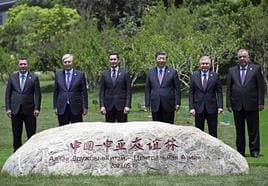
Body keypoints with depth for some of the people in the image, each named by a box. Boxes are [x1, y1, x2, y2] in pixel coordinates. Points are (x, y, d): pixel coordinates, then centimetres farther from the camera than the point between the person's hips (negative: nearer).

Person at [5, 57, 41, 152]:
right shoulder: (12, 77, 8)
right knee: (16, 134, 7)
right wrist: (8, 108, 0)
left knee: (31, 133, 1)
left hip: (29, 110, -2)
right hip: (15, 110, 2)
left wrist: (37, 108, -8)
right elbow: (8, 94, 8)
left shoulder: (34, 78, 2)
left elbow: (37, 94, 0)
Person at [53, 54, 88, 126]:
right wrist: (55, 107, 4)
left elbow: (84, 92, 1)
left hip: (76, 108, -2)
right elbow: (56, 92, 10)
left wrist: (85, 107, -2)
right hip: (62, 109, 2)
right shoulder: (58, 74, 8)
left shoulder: (80, 74, 1)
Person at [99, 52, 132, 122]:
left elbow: (129, 91, 1)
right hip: (109, 106, 2)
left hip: (121, 106, -2)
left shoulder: (125, 73, 4)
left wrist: (128, 106, -8)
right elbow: (102, 92, 9)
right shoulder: (105, 74, 10)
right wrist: (102, 106, -1)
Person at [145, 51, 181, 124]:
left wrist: (177, 103, -4)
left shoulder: (173, 72, 4)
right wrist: (147, 104, 5)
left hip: (168, 105, -2)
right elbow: (147, 89, 11)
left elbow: (177, 89, 3)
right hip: (155, 106, 2)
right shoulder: (150, 73, 10)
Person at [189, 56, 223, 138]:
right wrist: (191, 107, -5)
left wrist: (220, 106, -8)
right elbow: (191, 93, 3)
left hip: (212, 108, 0)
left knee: (213, 132, 4)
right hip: (198, 108, 1)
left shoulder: (215, 76, 3)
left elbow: (219, 92, 2)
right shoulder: (194, 76, 4)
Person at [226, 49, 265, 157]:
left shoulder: (256, 69, 4)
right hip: (237, 106, 2)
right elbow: (228, 89, 9)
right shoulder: (232, 71, 10)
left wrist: (261, 102, -5)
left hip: (252, 105, -2)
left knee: (253, 129, 1)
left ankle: (254, 151, 8)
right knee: (239, 130, 7)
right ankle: (240, 151, 13)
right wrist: (229, 104, 2)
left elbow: (261, 86, 2)